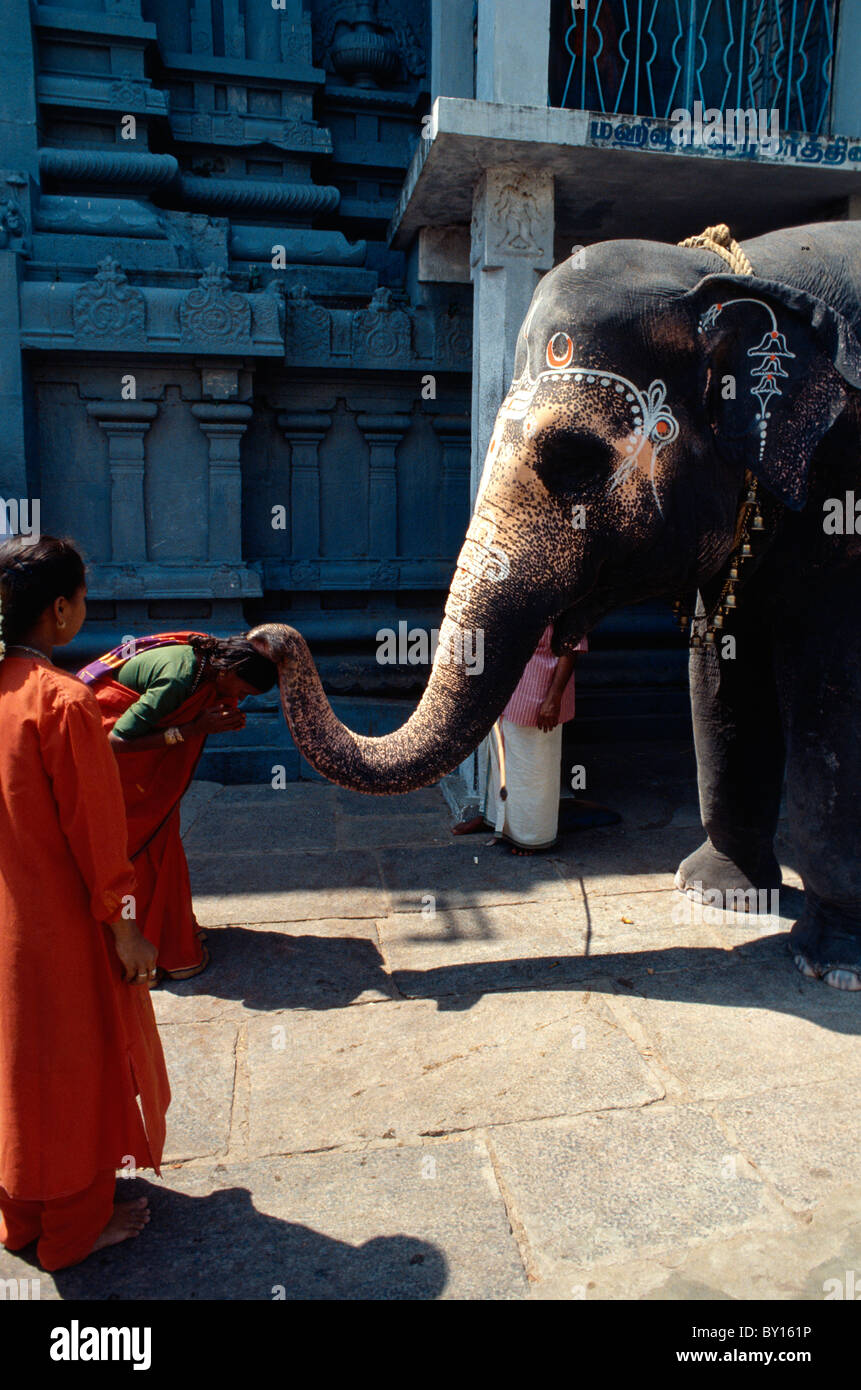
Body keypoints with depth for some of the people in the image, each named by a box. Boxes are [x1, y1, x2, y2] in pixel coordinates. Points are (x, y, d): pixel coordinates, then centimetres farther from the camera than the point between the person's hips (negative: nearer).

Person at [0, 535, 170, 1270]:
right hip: (59, 919, -7)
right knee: (74, 1060, 12)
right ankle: (75, 1225, 32)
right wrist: (124, 925, -11)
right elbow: (94, 826, -20)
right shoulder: (62, 699, -24)